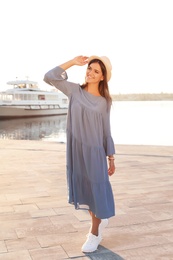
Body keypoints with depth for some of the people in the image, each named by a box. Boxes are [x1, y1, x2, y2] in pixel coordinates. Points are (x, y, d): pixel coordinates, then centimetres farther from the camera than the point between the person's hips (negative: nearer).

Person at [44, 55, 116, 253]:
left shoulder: (104, 102, -1)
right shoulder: (75, 91, 0)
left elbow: (106, 131, 3)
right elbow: (49, 77, -9)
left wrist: (111, 158, 2)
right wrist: (73, 62, -7)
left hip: (94, 151, -2)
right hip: (76, 150, 2)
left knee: (96, 189, 5)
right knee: (83, 188, 13)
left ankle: (94, 233, 22)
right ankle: (100, 219, 39)